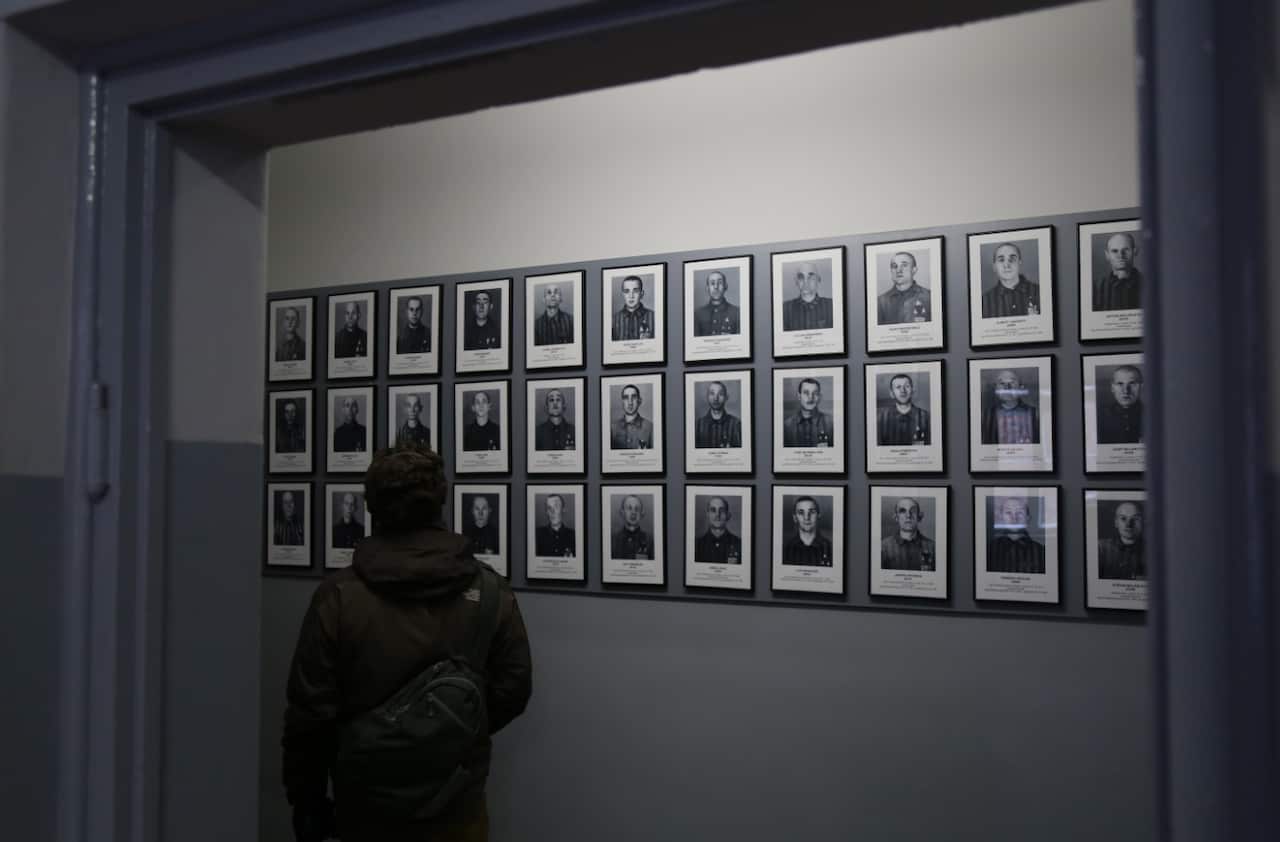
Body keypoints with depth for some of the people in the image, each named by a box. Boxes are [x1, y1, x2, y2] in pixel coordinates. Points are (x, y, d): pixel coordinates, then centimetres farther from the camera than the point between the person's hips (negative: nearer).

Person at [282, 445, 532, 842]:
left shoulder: (338, 596, -14)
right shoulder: (490, 591, -10)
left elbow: (310, 710, -11)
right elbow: (513, 690, -3)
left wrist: (306, 799, 2)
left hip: (368, 808, 0)